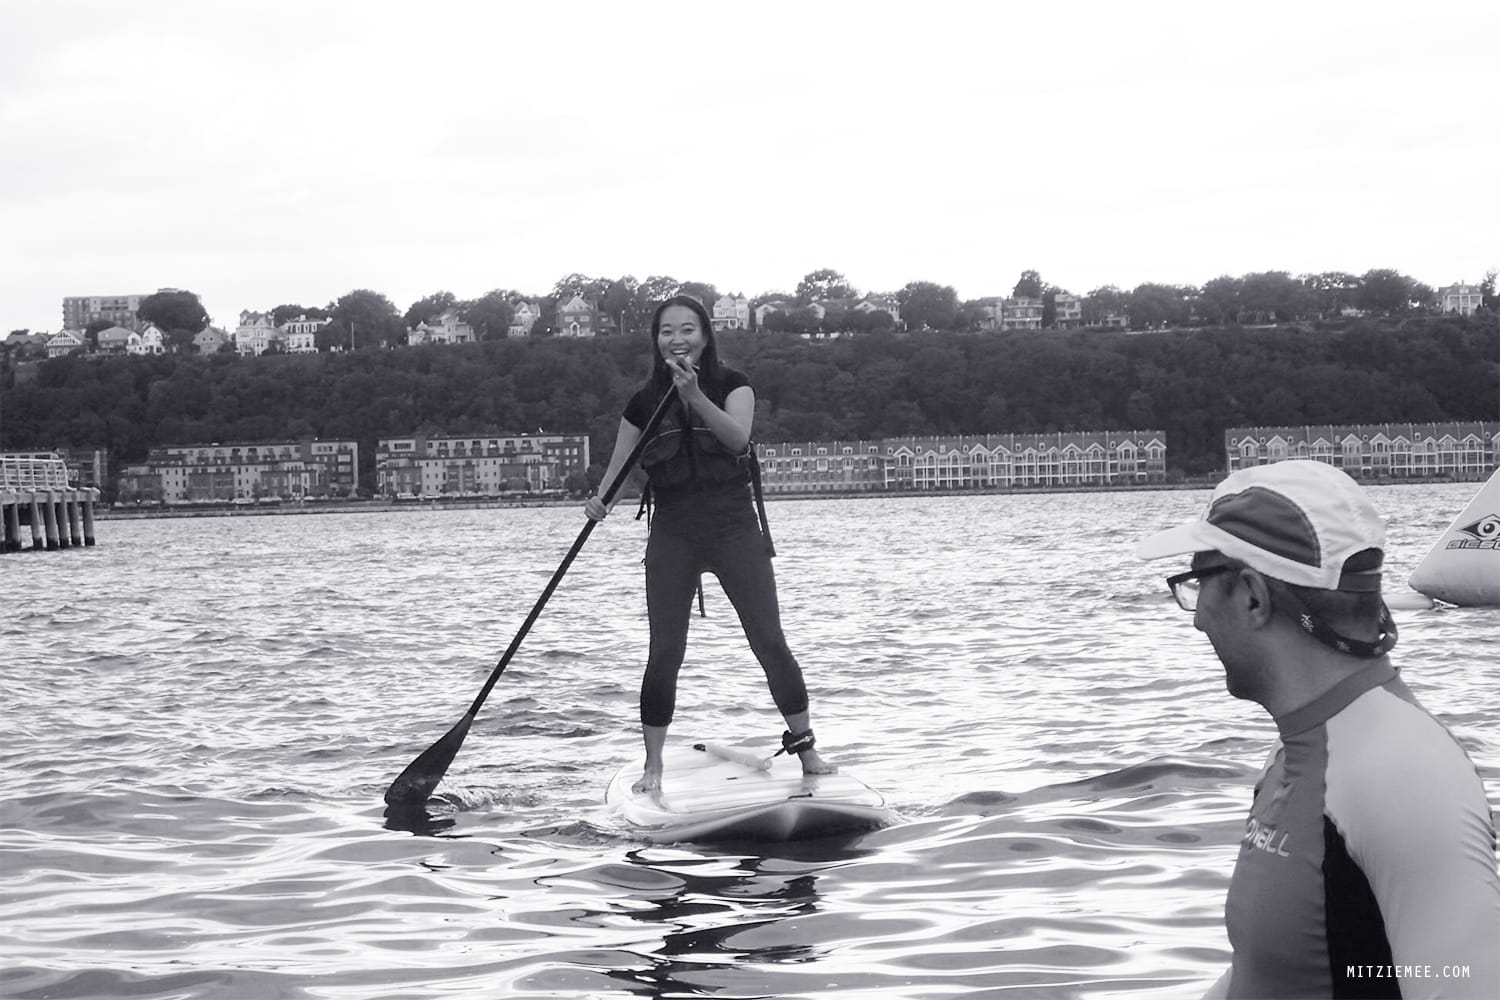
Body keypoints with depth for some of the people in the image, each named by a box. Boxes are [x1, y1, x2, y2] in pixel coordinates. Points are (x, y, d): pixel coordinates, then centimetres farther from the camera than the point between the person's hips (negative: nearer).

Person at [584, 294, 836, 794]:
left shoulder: (733, 385, 2)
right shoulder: (645, 403, 6)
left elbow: (738, 436, -18)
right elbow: (618, 470, 6)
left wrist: (695, 397, -31)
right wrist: (600, 500, -16)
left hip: (734, 526, -1)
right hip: (673, 533, 1)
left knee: (769, 642, -3)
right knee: (664, 652, -3)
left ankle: (805, 748, 10)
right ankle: (653, 766, 6)